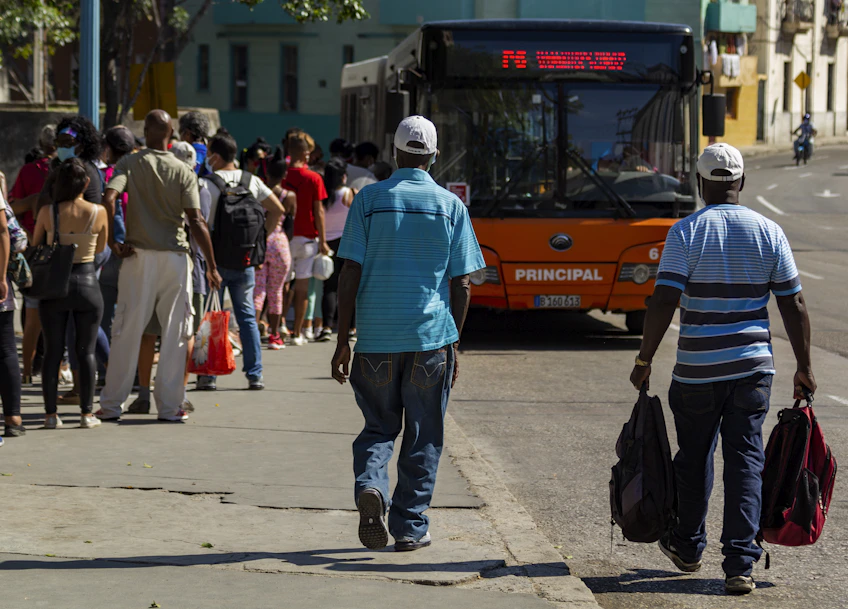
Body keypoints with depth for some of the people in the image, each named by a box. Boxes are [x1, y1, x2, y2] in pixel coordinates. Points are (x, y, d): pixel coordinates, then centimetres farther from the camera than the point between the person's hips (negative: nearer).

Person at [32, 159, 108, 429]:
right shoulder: (98, 212, -9)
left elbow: (36, 246, 5)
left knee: (53, 351, 8)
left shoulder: (47, 212, -9)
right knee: (86, 351, 8)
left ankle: (51, 414, 8)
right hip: (87, 283, 0)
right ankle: (87, 414, 7)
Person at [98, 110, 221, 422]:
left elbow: (109, 198, -17)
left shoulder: (129, 164, 0)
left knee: (126, 330, 6)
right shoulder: (183, 171, -1)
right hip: (175, 256, 0)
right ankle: (169, 405, 7)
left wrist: (112, 241, -7)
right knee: (175, 332, 6)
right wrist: (212, 265, -4)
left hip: (138, 255, 1)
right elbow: (196, 221, -8)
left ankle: (111, 405, 9)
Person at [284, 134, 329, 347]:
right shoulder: (313, 179, -6)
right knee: (302, 287, 3)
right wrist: (322, 240, 1)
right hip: (306, 237, -2)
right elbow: (318, 211, -5)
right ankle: (297, 333, 4)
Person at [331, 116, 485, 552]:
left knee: (379, 427, 13)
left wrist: (343, 340, 1)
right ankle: (410, 527, 11)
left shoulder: (369, 200, 0)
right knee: (423, 438, 10)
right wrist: (453, 343, 11)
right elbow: (461, 284, 2)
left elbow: (350, 274, -3)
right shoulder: (451, 206, 2)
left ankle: (370, 485, -15)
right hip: (431, 336, 0)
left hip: (377, 339, 0)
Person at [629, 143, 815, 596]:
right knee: (745, 459, 2)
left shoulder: (686, 232, -7)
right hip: (753, 368, 1)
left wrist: (644, 360, -6)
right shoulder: (769, 233, 1)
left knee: (694, 457, 15)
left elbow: (663, 303, -13)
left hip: (697, 371, -1)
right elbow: (793, 306, 2)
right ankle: (740, 563, -6)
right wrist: (804, 367, 9)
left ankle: (688, 547, 31)